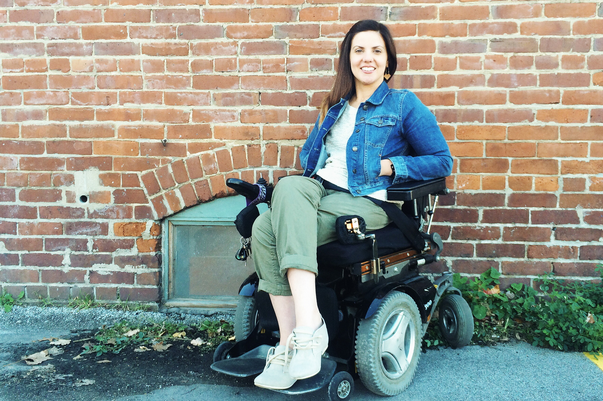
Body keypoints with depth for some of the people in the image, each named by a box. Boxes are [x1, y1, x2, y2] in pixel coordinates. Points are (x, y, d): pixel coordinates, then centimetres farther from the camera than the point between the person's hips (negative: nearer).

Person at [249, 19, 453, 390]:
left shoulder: (404, 104, 11)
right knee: (263, 230, -29)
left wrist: (389, 166, -4)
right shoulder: (334, 106, 27)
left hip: (364, 203, -5)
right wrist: (315, 171, 10)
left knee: (279, 231, -32)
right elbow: (307, 153, 34)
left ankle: (306, 333, -31)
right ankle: (295, 340, -32)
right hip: (318, 191, 5)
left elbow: (443, 162, 8)